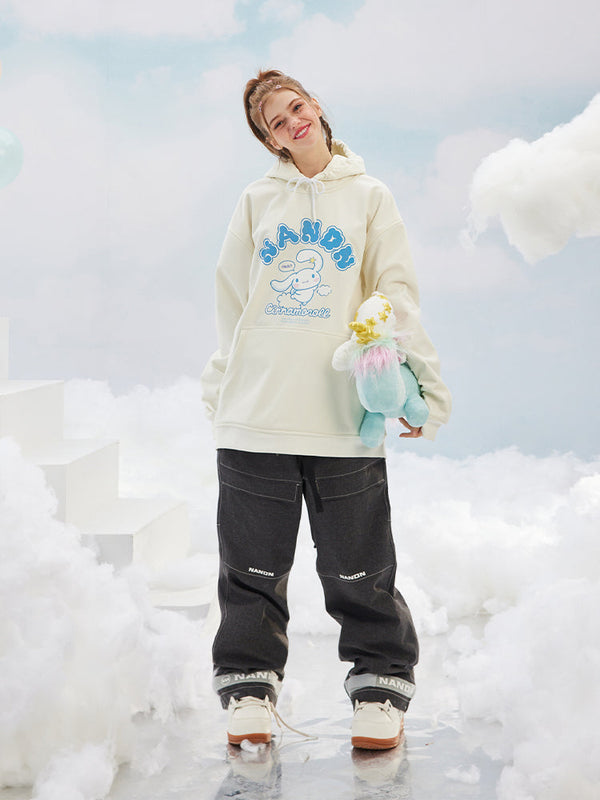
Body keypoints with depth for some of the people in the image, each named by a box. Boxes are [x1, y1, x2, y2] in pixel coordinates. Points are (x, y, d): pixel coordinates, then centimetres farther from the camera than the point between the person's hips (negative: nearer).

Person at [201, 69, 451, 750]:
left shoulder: (369, 196, 9)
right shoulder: (257, 202, 12)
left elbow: (397, 299, 4)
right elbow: (231, 305, 14)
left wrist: (418, 382, -7)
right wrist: (220, 392, 10)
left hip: (346, 420, -1)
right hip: (255, 419, 2)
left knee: (360, 572, 3)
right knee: (253, 573, 7)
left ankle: (379, 686, 17)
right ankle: (249, 684, 19)